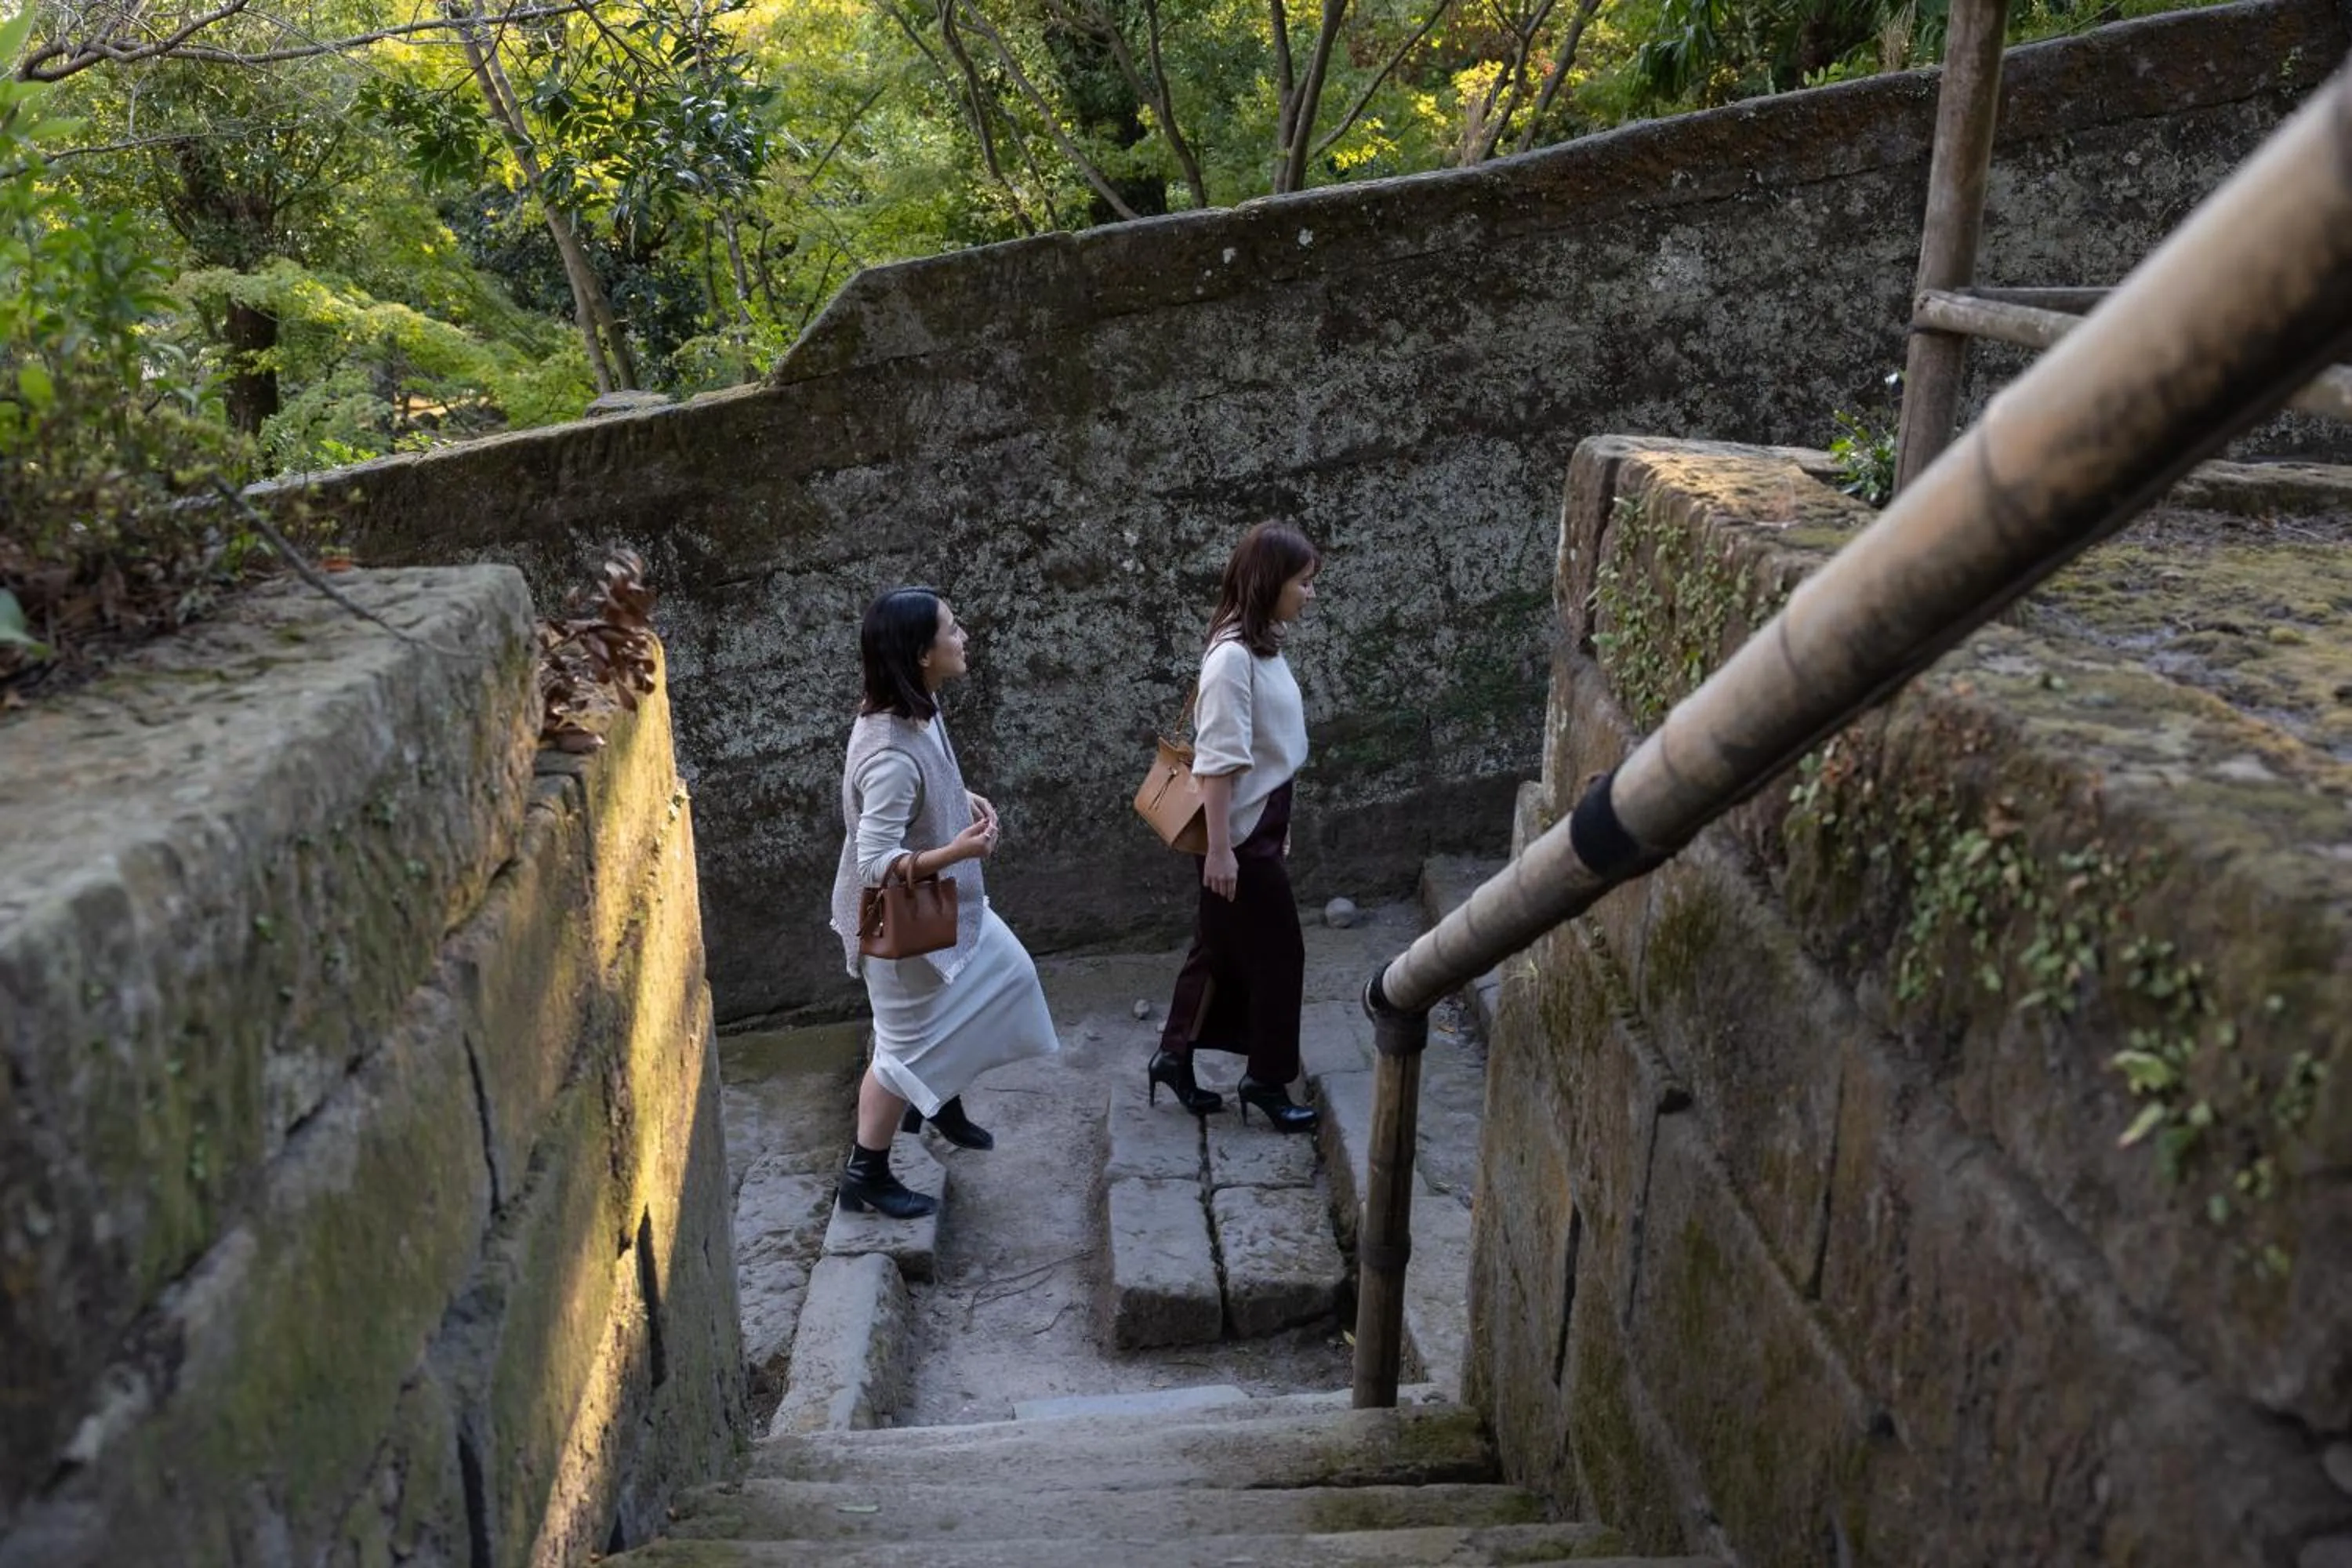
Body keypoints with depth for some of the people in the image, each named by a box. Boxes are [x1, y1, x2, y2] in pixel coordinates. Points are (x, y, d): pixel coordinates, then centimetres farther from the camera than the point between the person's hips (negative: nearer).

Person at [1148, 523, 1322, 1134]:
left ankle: (1175, 1056, 29)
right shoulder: (1233, 656, -21)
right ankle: (1267, 1079, 17)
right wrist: (1219, 849, -22)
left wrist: (1279, 827, 19)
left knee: (1222, 947, 17)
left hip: (1260, 825, 9)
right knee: (1278, 953, 2)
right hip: (1241, 831, -9)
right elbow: (1218, 762, -23)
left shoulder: (1263, 646, 8)